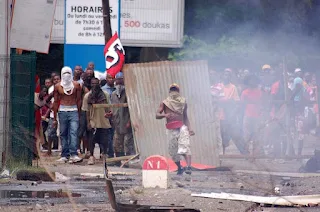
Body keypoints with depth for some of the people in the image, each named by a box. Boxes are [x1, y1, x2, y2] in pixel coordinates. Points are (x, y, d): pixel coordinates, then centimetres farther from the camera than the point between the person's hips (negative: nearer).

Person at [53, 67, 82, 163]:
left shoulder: (76, 85, 4)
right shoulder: (57, 86, 6)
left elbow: (79, 100, 9)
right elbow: (55, 102, 11)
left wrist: (79, 114, 6)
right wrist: (55, 118, 10)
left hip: (73, 111, -1)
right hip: (62, 111, 1)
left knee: (74, 132, -14)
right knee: (63, 134, 3)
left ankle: (73, 154, -22)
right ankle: (64, 155, 8)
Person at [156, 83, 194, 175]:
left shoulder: (183, 102, 15)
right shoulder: (165, 103, 10)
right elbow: (157, 115, 3)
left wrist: (189, 128, 8)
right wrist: (164, 115, -19)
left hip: (182, 127, -1)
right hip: (172, 130, 1)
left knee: (185, 147, -20)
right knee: (173, 151, 4)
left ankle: (188, 167, -36)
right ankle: (179, 168, 25)